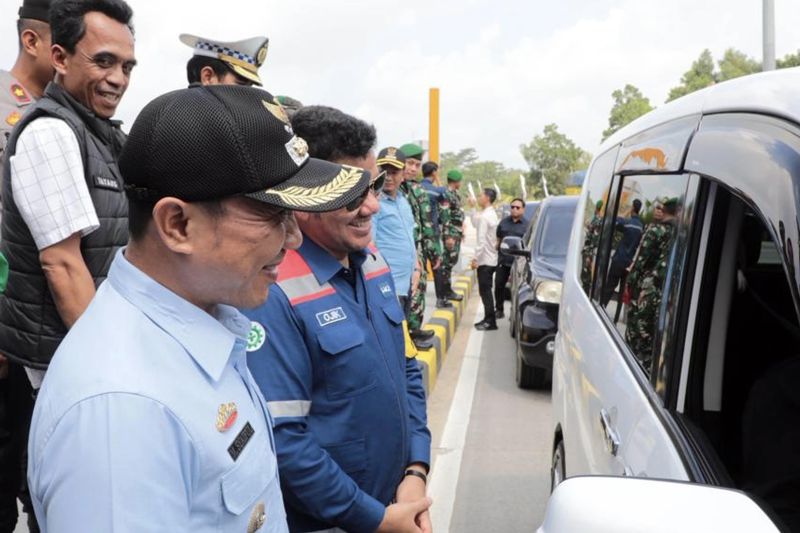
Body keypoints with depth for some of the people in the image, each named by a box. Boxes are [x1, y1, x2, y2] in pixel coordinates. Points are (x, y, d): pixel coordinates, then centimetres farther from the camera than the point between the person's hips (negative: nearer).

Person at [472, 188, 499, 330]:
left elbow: (481, 240, -21)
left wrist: (476, 258, -18)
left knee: (485, 291, -5)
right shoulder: (491, 214, 13)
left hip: (485, 260, -10)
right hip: (490, 259, 10)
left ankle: (490, 322, -2)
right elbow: (475, 224, 24)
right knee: (485, 290, 15)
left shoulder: (484, 216, -17)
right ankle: (488, 319, 21)